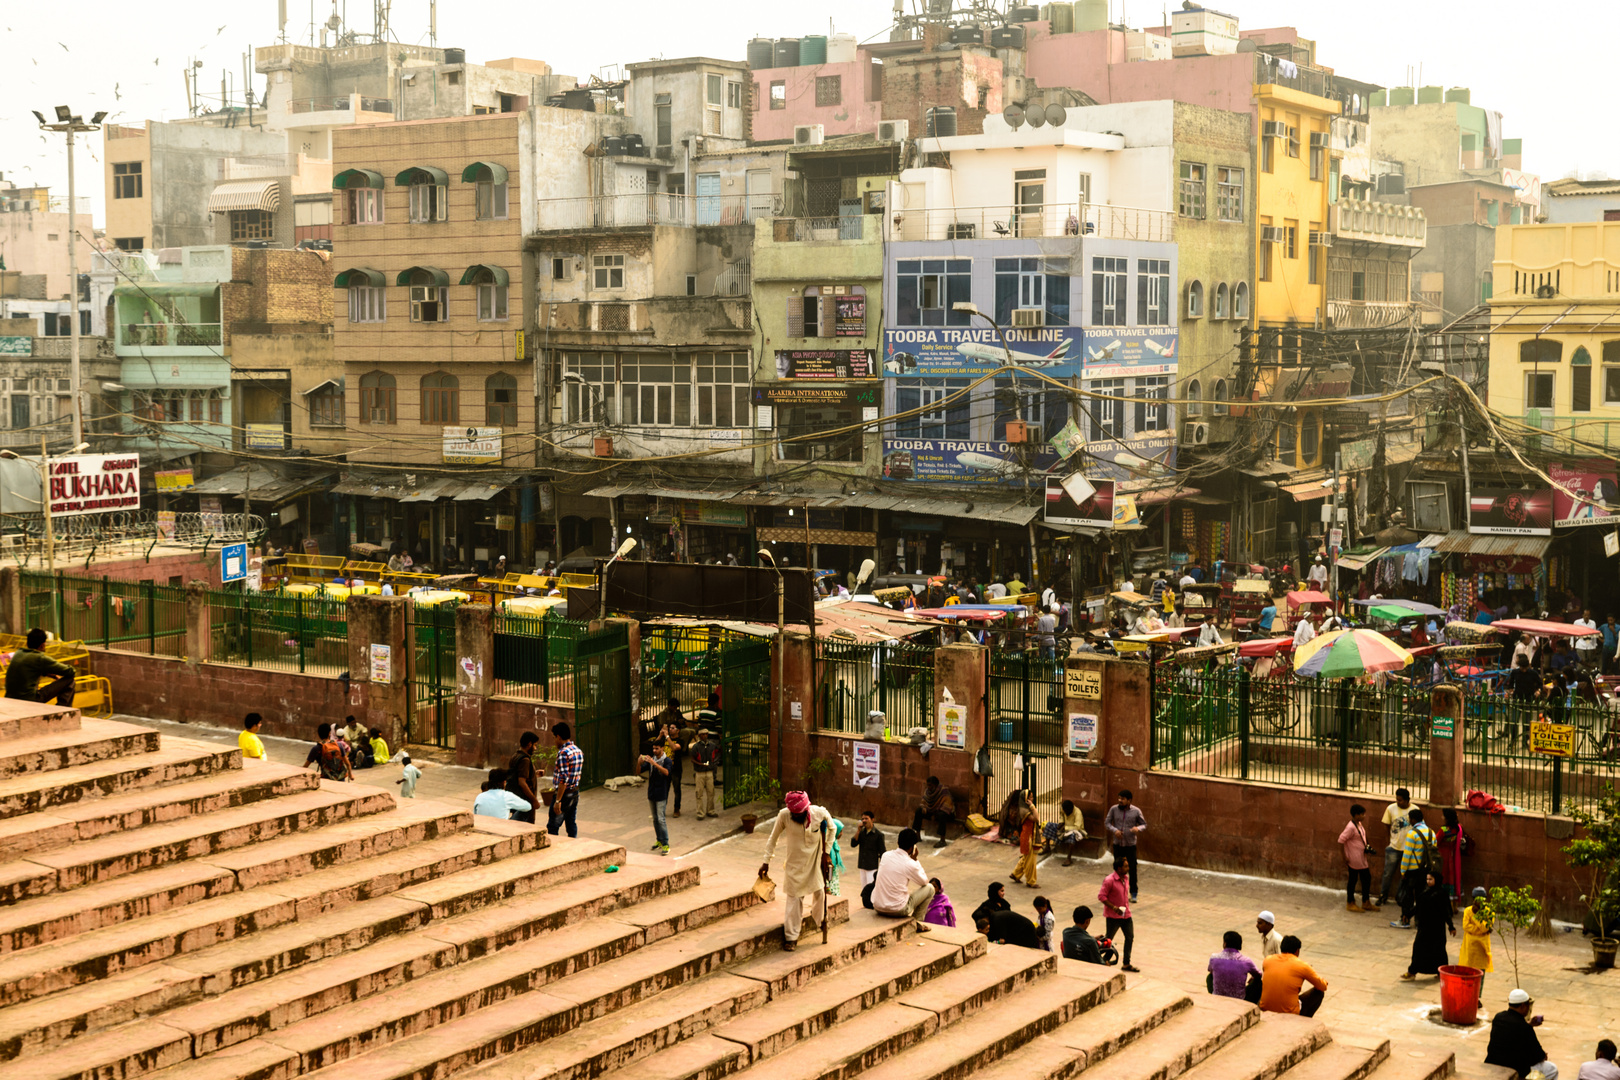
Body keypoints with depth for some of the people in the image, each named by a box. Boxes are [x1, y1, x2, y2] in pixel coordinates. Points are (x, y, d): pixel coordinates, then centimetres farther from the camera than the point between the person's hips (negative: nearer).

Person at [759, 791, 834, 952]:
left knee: (819, 892, 9)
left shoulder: (820, 813, -20)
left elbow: (831, 829, 2)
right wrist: (766, 862, -4)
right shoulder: (784, 815, -21)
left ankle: (817, 920, 38)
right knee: (794, 897, 0)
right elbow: (773, 839, -6)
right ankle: (791, 937, 7)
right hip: (794, 862, -1)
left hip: (815, 860, 1)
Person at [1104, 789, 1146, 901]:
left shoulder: (1136, 811, -5)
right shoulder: (1114, 809, -2)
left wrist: (1138, 828, -20)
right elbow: (1107, 822, 4)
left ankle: (1133, 894, 10)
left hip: (1130, 845, -2)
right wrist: (1114, 830, -15)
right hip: (1117, 844, 2)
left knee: (1132, 869, -2)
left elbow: (1144, 825, 3)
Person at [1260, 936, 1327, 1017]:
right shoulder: (1301, 965, -8)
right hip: (1289, 1013, -4)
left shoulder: (1268, 960, 2)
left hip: (1265, 1010, 4)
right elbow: (1323, 987, 3)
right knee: (1319, 993, 16)